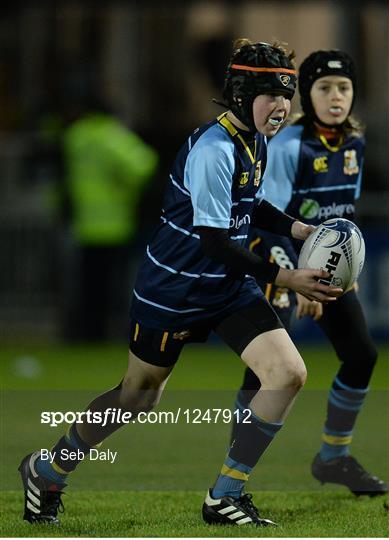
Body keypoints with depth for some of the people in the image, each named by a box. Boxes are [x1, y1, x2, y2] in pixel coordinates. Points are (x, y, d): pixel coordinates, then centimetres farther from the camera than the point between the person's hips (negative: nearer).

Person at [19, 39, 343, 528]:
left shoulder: (255, 140, 1)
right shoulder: (213, 150, -27)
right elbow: (215, 242, -28)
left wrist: (297, 228, 3)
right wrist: (286, 279, -28)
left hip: (228, 286, 8)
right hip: (173, 292, -7)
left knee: (289, 373, -9)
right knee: (138, 395, 9)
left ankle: (225, 497, 1)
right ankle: (46, 472, 33)